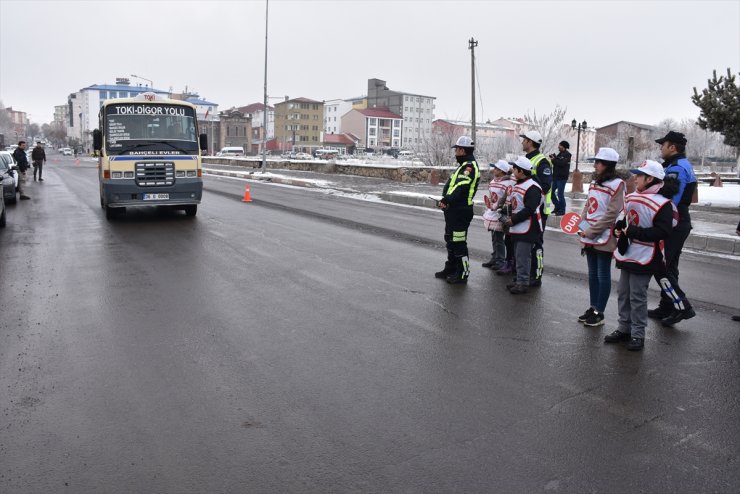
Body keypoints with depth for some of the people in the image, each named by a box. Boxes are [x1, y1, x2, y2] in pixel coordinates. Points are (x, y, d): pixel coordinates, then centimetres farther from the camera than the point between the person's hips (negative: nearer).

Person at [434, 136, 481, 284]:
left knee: (459, 243, -4)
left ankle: (463, 273, 5)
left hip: (461, 211, -11)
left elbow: (461, 187, -27)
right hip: (454, 210, 11)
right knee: (450, 241, 19)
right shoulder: (464, 165, 19)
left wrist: (446, 200, -29)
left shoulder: (469, 166, -15)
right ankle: (450, 269, 32)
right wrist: (445, 200, 3)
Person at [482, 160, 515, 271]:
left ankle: (500, 261, 7)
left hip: (500, 216, -8)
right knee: (494, 239, 16)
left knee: (499, 239, -2)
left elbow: (509, 201, -18)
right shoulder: (493, 181, 11)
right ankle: (494, 259, 26)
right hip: (492, 214, 8)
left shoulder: (508, 184, -16)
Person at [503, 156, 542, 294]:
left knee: (523, 256, -8)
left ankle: (523, 283, -2)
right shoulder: (517, 185, 16)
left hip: (527, 229, -10)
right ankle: (519, 280, 24)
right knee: (518, 255, 15)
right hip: (517, 228, 10)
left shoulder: (532, 187, -16)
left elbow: (529, 210, -21)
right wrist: (510, 217, 9)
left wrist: (513, 220, -17)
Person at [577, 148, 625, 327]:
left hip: (604, 239, -7)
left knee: (603, 275, 3)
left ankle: (599, 313, 11)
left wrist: (591, 231, -16)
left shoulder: (617, 184, -12)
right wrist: (582, 226, 2)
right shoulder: (594, 183, 11)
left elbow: (611, 214, -17)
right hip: (589, 237, 7)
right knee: (592, 274, 15)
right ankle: (593, 308, 26)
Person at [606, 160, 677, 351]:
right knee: (623, 293, 14)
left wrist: (633, 232, -24)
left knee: (637, 296, -1)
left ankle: (637, 335, 12)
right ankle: (624, 329, 27)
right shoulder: (631, 197, 8)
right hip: (627, 254, 8)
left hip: (644, 258, -8)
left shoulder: (662, 204, -16)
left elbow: (663, 232, -22)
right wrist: (619, 226, 2)